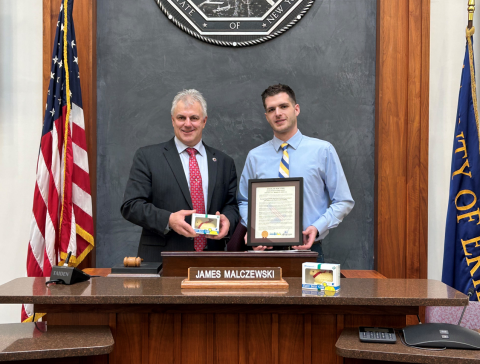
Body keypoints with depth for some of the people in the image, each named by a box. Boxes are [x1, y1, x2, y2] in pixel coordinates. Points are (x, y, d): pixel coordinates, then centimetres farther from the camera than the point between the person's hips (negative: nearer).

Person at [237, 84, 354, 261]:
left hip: (308, 248, -1)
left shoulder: (323, 150, -1)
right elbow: (245, 201, 12)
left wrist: (317, 227, -15)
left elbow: (343, 202, 0)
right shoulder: (255, 156, 6)